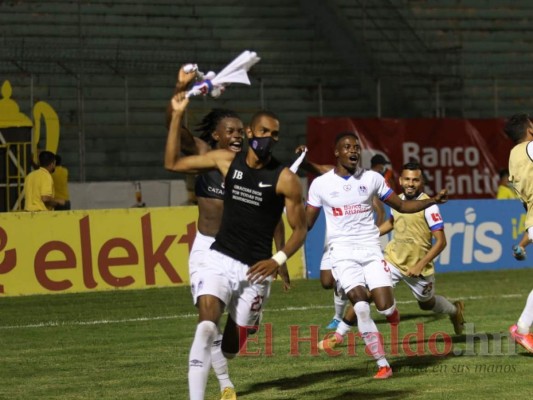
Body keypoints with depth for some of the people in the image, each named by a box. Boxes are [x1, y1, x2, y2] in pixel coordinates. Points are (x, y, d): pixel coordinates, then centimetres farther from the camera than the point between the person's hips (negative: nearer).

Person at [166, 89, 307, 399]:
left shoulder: (285, 179, -7)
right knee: (207, 326, -24)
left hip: (255, 269, -1)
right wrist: (177, 116, 3)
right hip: (220, 259, 1)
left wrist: (279, 260, -19)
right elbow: (174, 163, 11)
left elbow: (300, 229, -2)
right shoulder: (227, 161, 2)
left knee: (232, 346, 10)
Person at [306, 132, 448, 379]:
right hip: (343, 252, -2)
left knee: (385, 308, -13)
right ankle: (383, 365, -9)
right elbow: (306, 223, 5)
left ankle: (390, 308, 27)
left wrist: (433, 200, -2)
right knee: (361, 306, -18)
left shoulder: (372, 178, 5)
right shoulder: (321, 184, 1)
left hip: (370, 249, 2)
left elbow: (402, 206, 11)